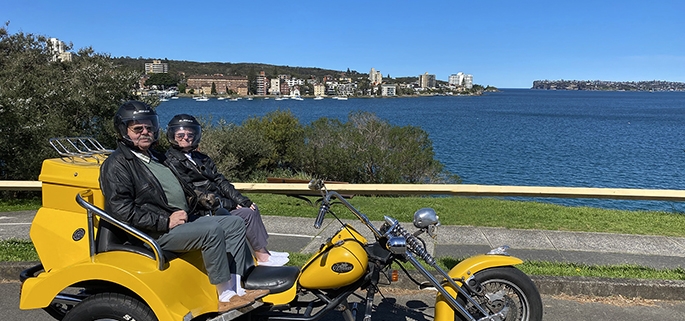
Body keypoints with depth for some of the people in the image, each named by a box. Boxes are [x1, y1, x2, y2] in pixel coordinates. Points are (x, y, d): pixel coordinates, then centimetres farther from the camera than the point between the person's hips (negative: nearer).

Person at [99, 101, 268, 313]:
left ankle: (238, 287, -4)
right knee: (212, 231, -28)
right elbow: (122, 211, -18)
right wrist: (165, 222, -21)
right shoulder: (117, 164, -8)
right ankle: (225, 297, -18)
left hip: (184, 220, 10)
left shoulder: (155, 157, 21)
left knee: (234, 224, 0)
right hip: (154, 233, -9)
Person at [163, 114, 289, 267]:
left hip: (218, 204, 8)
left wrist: (240, 199, -2)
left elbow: (220, 180, 12)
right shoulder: (172, 162, -8)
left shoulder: (201, 158, 18)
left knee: (252, 208, -3)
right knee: (247, 214, -17)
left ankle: (264, 250, 0)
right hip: (204, 213, -8)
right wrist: (226, 204, -16)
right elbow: (192, 192, -15)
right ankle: (262, 257, -8)